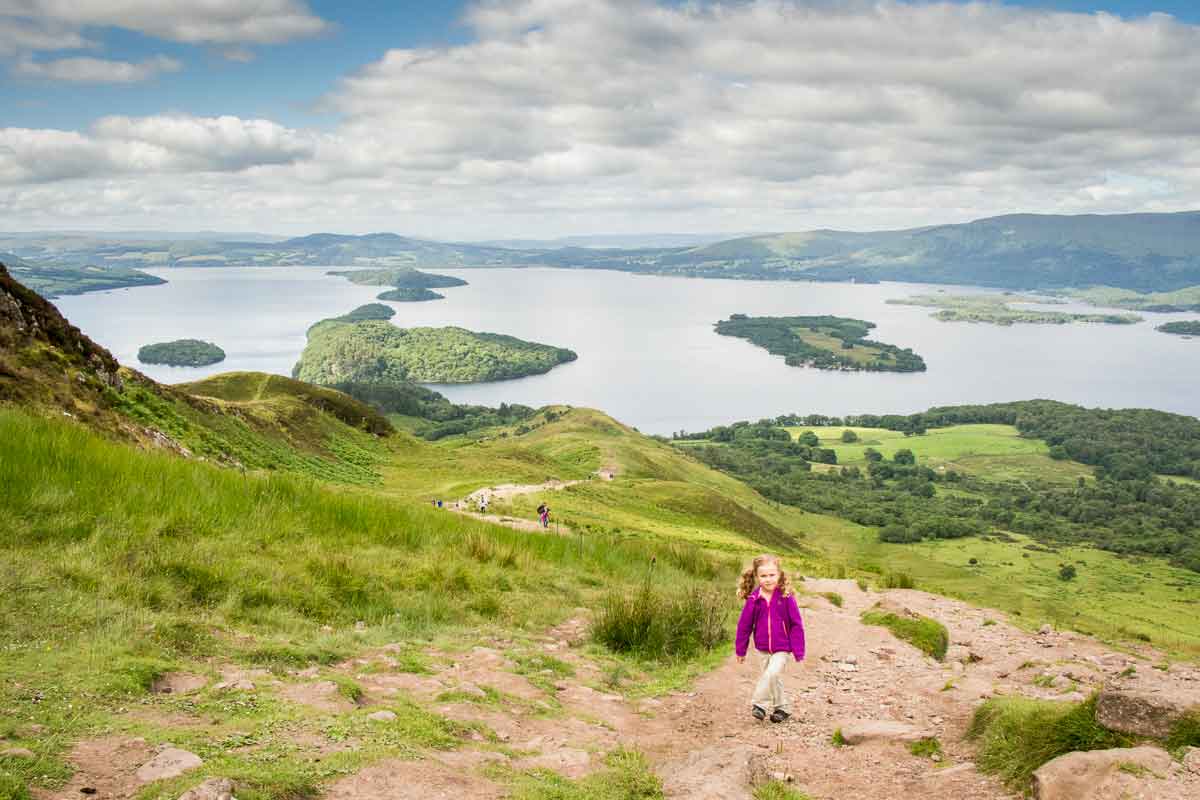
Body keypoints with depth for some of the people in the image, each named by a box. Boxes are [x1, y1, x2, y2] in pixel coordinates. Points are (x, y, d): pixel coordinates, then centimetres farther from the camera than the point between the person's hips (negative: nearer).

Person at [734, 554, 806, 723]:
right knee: (774, 679, 13)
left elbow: (796, 625, -8)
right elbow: (744, 625, 2)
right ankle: (782, 707, 31)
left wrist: (799, 652, -8)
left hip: (782, 648, -3)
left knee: (772, 674, -21)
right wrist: (740, 650, 8)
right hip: (763, 649, 3)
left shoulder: (786, 597, -13)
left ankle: (759, 703, -5)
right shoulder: (753, 599, -7)